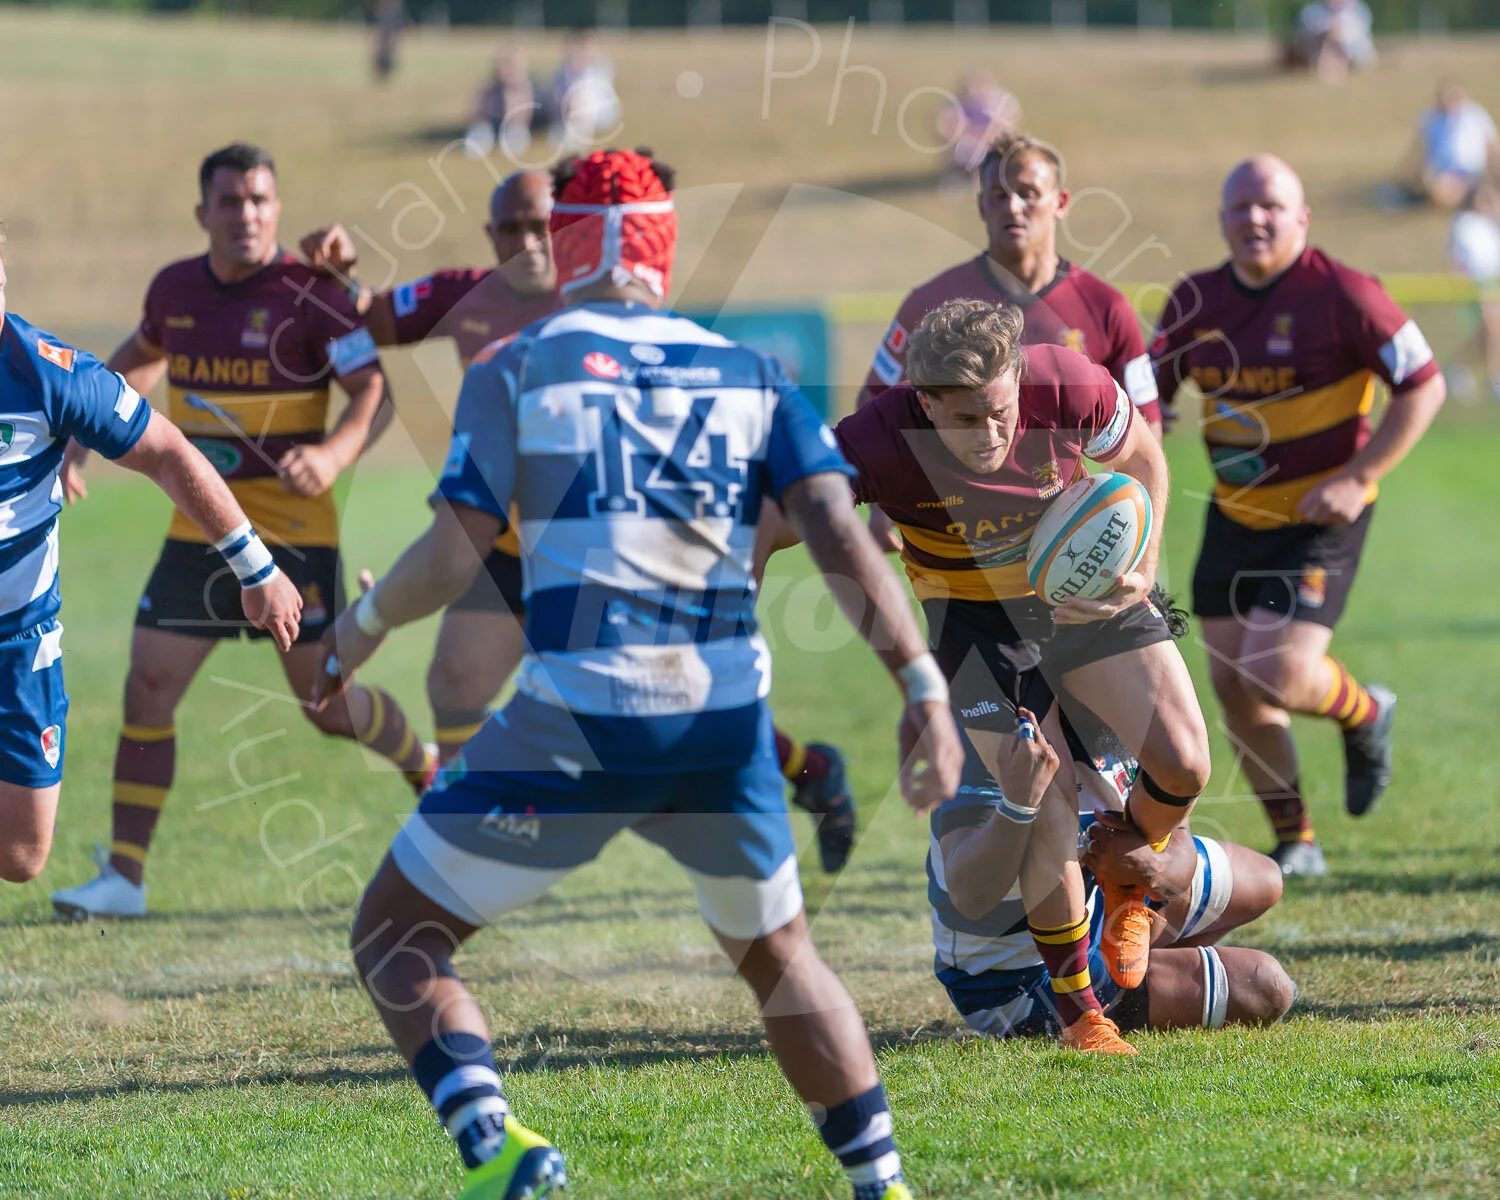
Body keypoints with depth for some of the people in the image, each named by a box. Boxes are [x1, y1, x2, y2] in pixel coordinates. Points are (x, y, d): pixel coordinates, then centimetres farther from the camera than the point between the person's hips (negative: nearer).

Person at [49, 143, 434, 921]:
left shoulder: (311, 295, -12)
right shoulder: (174, 289, 5)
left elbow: (373, 395, -17)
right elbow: (137, 361, 25)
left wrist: (331, 456, -35)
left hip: (294, 536, -4)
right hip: (197, 531, 4)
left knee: (326, 704, 2)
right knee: (147, 689, -4)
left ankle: (432, 771, 34)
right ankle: (123, 876, 2)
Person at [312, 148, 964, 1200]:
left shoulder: (516, 371, 3)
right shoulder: (751, 375, 12)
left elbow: (455, 553, -4)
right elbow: (840, 536, 0)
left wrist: (361, 626, 13)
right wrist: (924, 688, -2)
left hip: (580, 718, -4)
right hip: (728, 716, 4)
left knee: (396, 933, 9)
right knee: (778, 954, 27)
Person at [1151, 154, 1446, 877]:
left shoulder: (1341, 294, -15)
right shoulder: (1195, 302, 1)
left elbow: (1424, 386, -12)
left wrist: (1357, 477, -18)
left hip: (1319, 519, -6)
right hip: (1234, 516, 6)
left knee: (1279, 675, -18)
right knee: (1233, 685, 4)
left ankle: (1366, 716, 18)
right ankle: (1296, 845, 21)